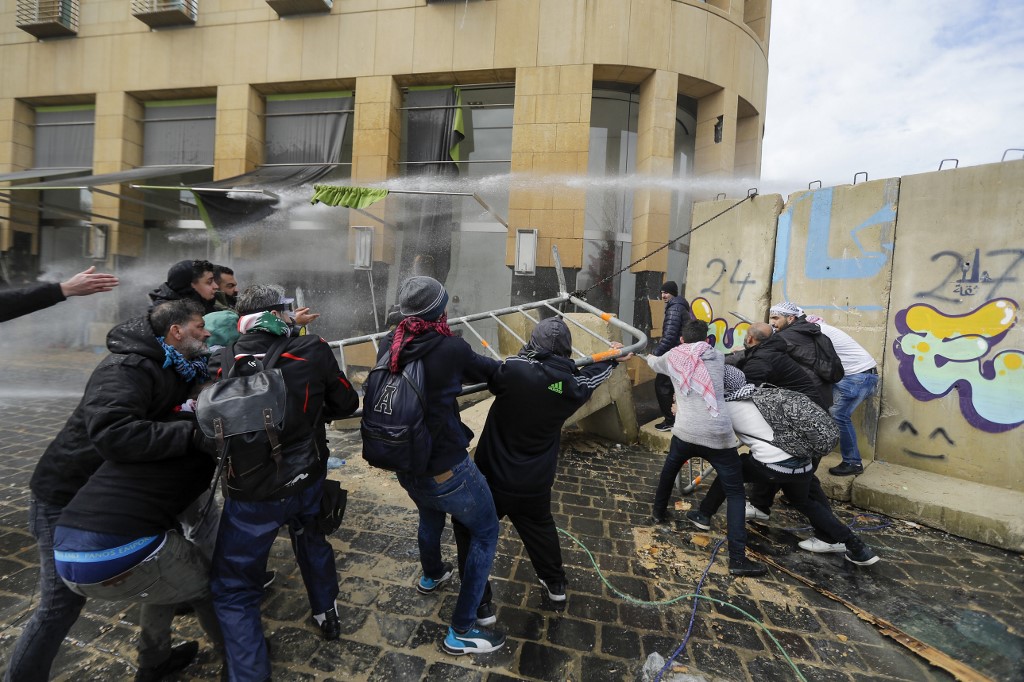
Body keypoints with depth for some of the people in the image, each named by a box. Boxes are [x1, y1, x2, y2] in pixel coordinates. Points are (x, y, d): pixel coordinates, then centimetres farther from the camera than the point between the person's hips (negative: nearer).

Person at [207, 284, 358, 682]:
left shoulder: (222, 365, -15)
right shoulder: (313, 351, -12)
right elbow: (346, 404, -1)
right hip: (308, 479, 4)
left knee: (232, 589, 17)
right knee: (312, 540, 32)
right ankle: (327, 616, 51)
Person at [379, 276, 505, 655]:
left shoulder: (389, 347, -7)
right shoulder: (451, 348, -22)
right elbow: (489, 371, -5)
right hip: (446, 469, -6)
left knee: (430, 514, 35)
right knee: (485, 531, 16)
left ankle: (431, 576, 62)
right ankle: (460, 631, 23)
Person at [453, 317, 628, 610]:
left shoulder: (515, 370, -26)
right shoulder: (573, 386, -8)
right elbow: (592, 373, 13)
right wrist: (613, 358, 35)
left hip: (493, 478, -4)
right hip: (536, 484, 5)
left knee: (469, 532, 21)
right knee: (540, 526, 33)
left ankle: (480, 605, 27)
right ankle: (555, 584, 52)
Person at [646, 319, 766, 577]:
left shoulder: (673, 357, 10)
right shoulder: (718, 357, 12)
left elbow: (654, 363, 32)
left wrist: (649, 356, 56)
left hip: (685, 433, 1)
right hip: (719, 436, -1)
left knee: (669, 471, 29)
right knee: (735, 493, 10)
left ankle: (659, 512, 48)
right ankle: (738, 559, 6)